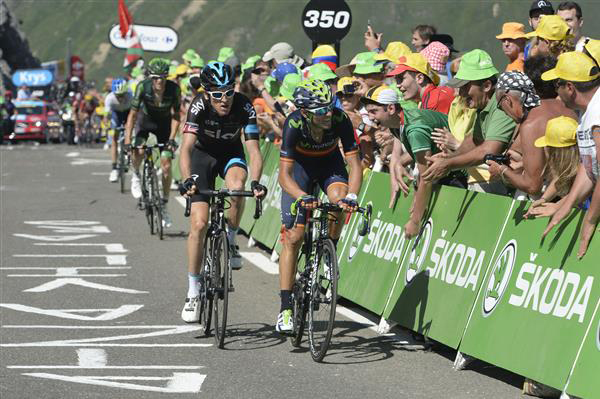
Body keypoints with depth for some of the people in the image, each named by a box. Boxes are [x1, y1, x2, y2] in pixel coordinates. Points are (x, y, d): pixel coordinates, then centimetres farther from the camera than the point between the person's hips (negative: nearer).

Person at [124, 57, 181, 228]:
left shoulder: (174, 89, -27)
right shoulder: (143, 87, -28)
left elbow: (175, 116, -19)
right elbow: (133, 114, -25)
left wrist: (171, 139, -29)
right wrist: (127, 139, -32)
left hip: (164, 123, 0)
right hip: (146, 120, 0)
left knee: (166, 166, -8)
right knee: (138, 151, -29)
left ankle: (164, 205, 6)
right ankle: (136, 176, 5)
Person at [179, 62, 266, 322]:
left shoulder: (244, 107, -28)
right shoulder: (199, 106, -29)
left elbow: (253, 150, -33)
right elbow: (186, 148, -37)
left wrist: (255, 181, -50)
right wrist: (188, 180, -54)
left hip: (231, 154, 1)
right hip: (204, 153, -1)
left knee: (237, 186, -35)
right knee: (199, 224, -11)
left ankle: (230, 242, -8)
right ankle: (193, 292, 0)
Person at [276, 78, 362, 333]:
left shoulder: (340, 120, -32)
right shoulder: (294, 124, -35)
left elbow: (354, 163, -29)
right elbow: (284, 174, -36)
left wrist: (351, 196, -46)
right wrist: (303, 197, -54)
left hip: (330, 163, 1)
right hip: (300, 165, -1)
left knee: (339, 199, -33)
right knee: (293, 236, -9)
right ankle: (285, 308, -4)